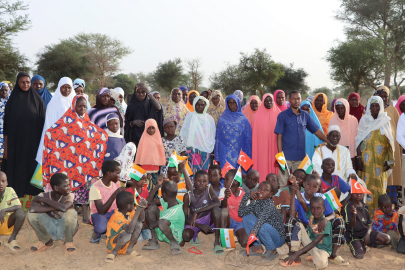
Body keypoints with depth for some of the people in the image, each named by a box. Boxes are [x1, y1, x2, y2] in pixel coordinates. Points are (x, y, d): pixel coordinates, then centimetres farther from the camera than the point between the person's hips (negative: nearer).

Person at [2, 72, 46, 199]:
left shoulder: (38, 100, 2)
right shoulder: (12, 101, 4)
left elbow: (43, 123, 2)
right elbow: (7, 125, 4)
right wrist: (6, 146, -1)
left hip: (33, 143, -1)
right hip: (15, 142, 1)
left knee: (32, 169, 3)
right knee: (15, 169, 3)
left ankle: (32, 193, 14)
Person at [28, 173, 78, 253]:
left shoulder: (69, 196, -16)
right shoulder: (44, 195, -12)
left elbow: (63, 207, -40)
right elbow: (32, 209, -32)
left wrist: (43, 199, -27)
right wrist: (54, 208, -30)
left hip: (64, 229, -2)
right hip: (50, 230, 2)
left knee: (71, 213, -32)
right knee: (32, 214, -20)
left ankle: (68, 242, -3)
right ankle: (46, 241, 6)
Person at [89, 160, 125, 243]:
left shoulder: (116, 183, -1)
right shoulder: (96, 187, -21)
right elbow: (101, 211, -30)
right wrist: (115, 193, -36)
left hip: (112, 212, 5)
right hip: (98, 214, -5)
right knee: (102, 227, -40)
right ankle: (97, 233, -1)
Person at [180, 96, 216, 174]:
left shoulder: (209, 118, 10)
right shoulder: (190, 116, 4)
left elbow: (213, 134, 16)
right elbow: (184, 133, 5)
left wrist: (211, 147, 12)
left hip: (206, 149, 2)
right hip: (194, 148, -2)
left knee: (205, 170, -1)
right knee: (195, 170, -9)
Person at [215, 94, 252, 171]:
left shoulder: (243, 119, 6)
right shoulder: (222, 119, 7)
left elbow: (248, 139, 7)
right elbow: (217, 138, 8)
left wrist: (248, 155, 3)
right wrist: (217, 157, 3)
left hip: (240, 154, 0)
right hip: (225, 155, 0)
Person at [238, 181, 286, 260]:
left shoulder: (269, 205, -24)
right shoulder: (256, 201, -3)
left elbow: (262, 218, -43)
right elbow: (241, 213, -10)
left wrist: (254, 231, -60)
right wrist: (249, 198, -19)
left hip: (278, 238, -7)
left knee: (261, 226, -34)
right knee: (247, 217, -7)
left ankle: (272, 250, -8)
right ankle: (257, 247, -2)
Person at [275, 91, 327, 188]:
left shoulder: (305, 115, 11)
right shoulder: (283, 115, 0)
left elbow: (316, 130, 15)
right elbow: (279, 137, -3)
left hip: (300, 156, 4)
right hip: (287, 156, -4)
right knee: (283, 184, -3)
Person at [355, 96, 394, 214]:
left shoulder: (385, 121, 5)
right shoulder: (364, 120, 5)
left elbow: (389, 142, 3)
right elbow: (359, 141, 2)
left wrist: (389, 160, -3)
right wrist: (358, 158, -6)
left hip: (380, 160, 0)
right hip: (367, 159, 0)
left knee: (380, 186, 1)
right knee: (367, 184, 0)